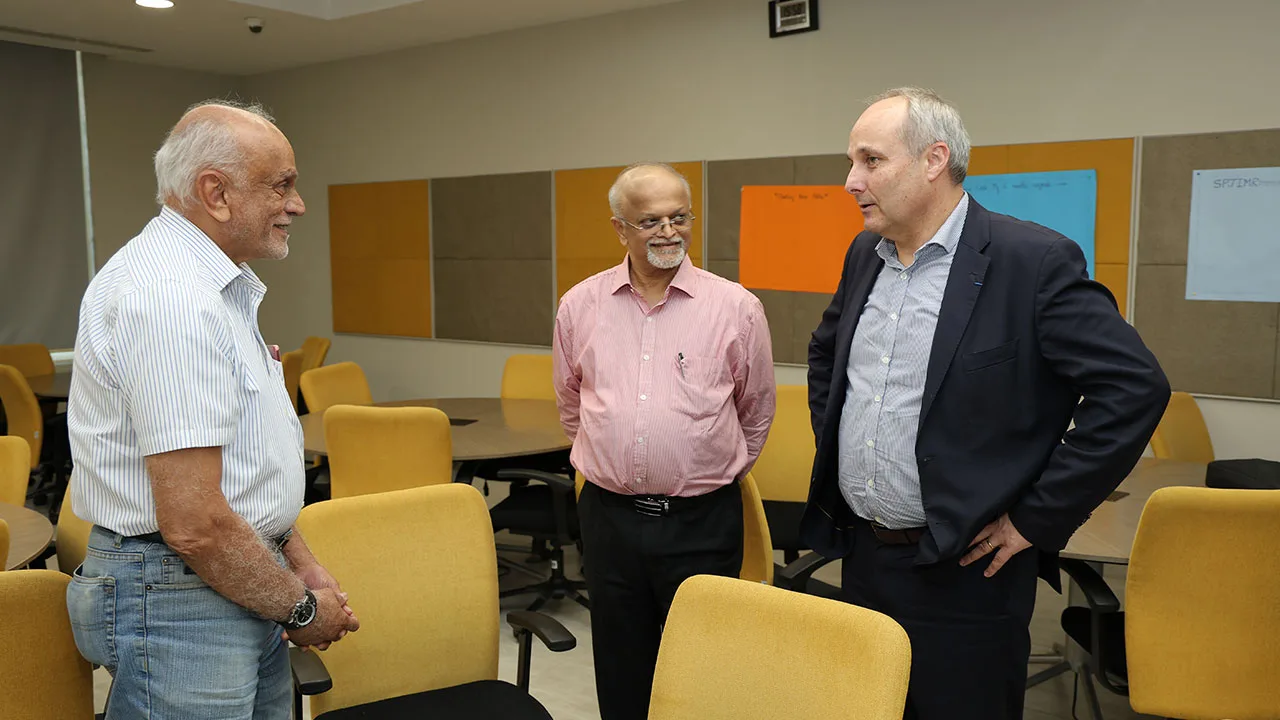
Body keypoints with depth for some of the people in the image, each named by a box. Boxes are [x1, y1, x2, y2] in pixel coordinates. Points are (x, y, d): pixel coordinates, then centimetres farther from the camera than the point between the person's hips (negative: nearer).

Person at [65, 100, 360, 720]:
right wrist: (300, 606, -12)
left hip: (239, 593, 10)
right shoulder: (171, 298, -23)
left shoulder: (211, 284, 13)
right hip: (178, 599, -10)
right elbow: (193, 523, -26)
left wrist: (297, 560, 11)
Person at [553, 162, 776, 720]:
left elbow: (756, 413, 8)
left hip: (702, 522, -2)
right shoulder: (580, 306, 2)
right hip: (608, 517, 2)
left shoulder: (736, 308, -5)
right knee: (620, 674, 16)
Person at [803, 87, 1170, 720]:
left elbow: (1135, 389, -18)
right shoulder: (864, 255, 7)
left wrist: (1036, 519, -15)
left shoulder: (1035, 260, -15)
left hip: (962, 574, -6)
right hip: (859, 553, 7)